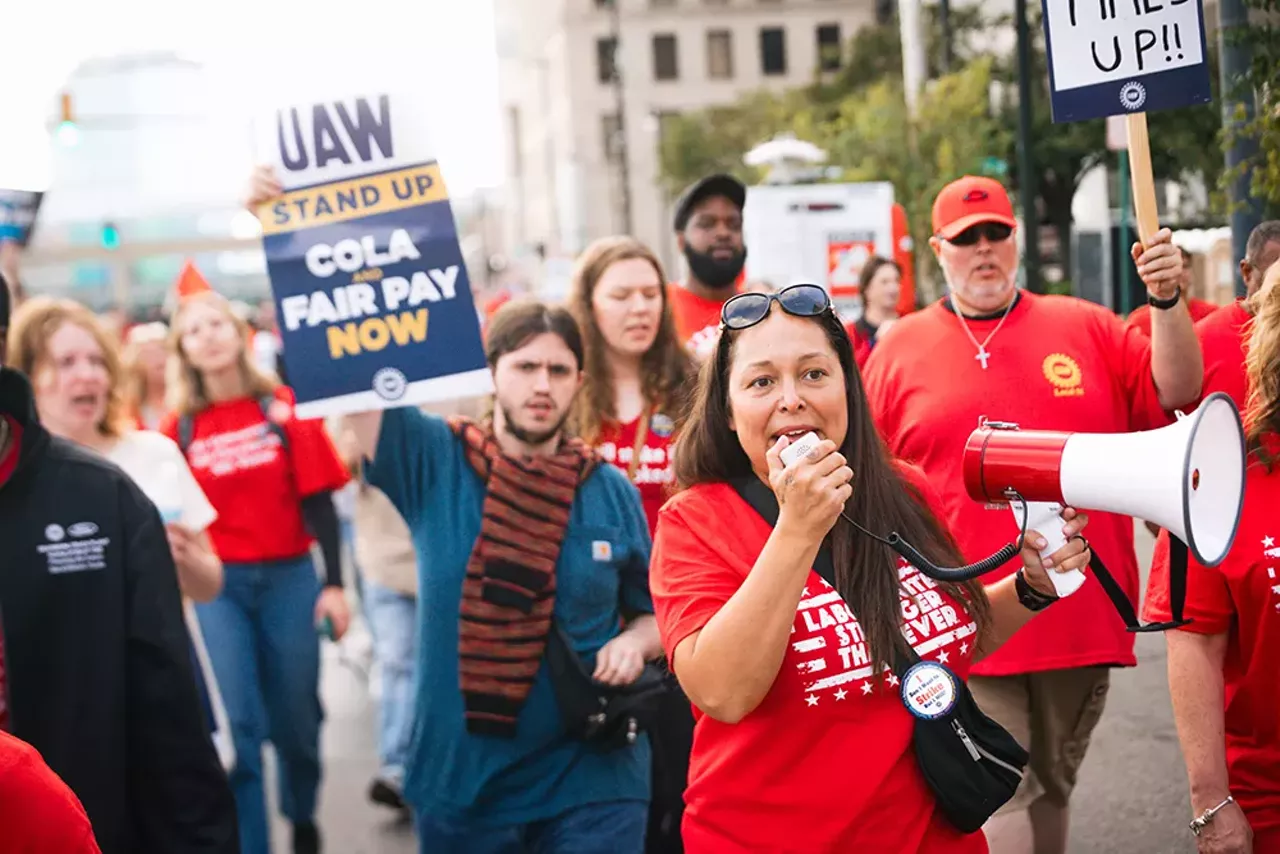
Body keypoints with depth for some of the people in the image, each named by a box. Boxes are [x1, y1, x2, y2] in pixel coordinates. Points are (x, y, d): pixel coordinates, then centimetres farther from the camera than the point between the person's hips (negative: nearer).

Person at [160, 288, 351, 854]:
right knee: (237, 726, -5)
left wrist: (334, 582, -7)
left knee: (296, 719, 12)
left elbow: (318, 501, -2)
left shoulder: (285, 407, -2)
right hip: (217, 584, 0)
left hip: (290, 577, 0)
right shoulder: (179, 428, 1)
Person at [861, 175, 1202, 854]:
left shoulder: (1086, 328, 9)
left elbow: (1177, 391, 1)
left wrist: (1167, 301, -15)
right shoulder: (901, 349, 4)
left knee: (1052, 791, 16)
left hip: (1080, 619, 3)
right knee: (996, 797, -7)